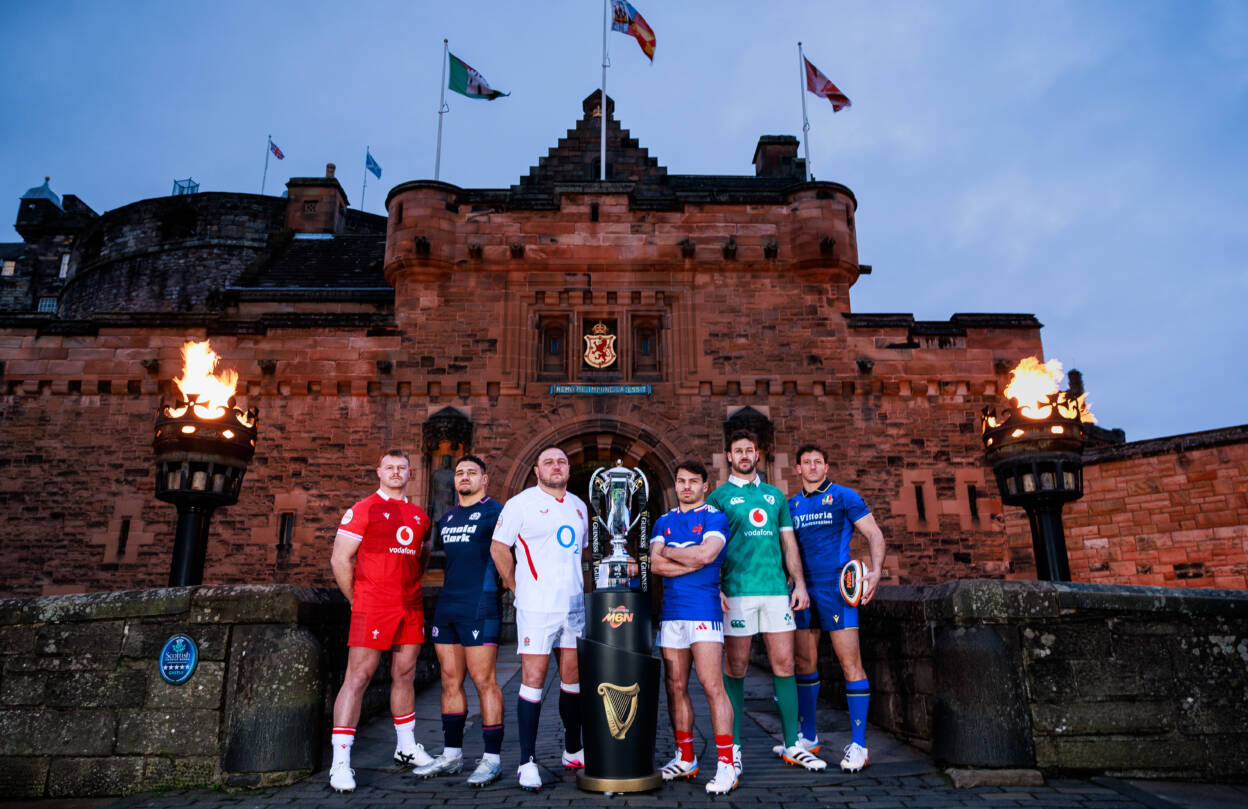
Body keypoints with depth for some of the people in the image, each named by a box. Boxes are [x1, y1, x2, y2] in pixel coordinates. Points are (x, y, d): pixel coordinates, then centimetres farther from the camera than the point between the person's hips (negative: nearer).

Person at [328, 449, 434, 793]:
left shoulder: (420, 516, 14)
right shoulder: (362, 510, -2)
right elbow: (339, 559, -4)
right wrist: (356, 600, -2)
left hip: (411, 608, 6)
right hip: (373, 608, -5)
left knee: (405, 676, 13)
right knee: (358, 677, -5)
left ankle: (407, 747, 27)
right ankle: (340, 761, 0)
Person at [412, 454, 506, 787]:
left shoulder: (494, 512, -4)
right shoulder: (446, 518, 18)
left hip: (480, 607, -7)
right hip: (446, 606, 7)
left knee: (484, 681, -4)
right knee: (450, 682, 12)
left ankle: (492, 758, 4)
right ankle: (452, 755, 22)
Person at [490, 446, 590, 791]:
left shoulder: (579, 506, 14)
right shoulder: (521, 503, -4)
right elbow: (499, 548, -3)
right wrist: (518, 587, -1)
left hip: (575, 606, 6)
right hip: (537, 607, -6)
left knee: (573, 678, 12)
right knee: (533, 679, -5)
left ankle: (573, 752, 26)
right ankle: (527, 762, 4)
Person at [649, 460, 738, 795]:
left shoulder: (715, 518, 1)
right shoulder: (663, 522, 16)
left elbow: (706, 553, -16)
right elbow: (655, 564, 2)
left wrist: (668, 552, -2)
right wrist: (694, 561, -8)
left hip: (704, 611, -5)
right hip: (671, 612, 5)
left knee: (712, 685, -9)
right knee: (676, 687, 9)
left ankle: (725, 763, -2)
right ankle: (685, 758, 22)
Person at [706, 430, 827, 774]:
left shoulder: (775, 495, 16)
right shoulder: (719, 496, 4)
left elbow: (789, 543, 16)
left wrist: (799, 583, 7)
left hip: (777, 590, 4)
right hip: (737, 591, -3)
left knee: (784, 664, 5)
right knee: (736, 668, 2)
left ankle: (792, 745, 16)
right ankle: (732, 747, 13)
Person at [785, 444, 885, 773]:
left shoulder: (844, 497, 1)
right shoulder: (791, 505, 14)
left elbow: (874, 535, -2)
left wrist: (875, 572, -16)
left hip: (836, 588, -5)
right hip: (803, 589, 5)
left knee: (850, 663, -5)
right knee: (804, 663, 10)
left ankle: (858, 744, 2)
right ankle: (808, 737, 22)